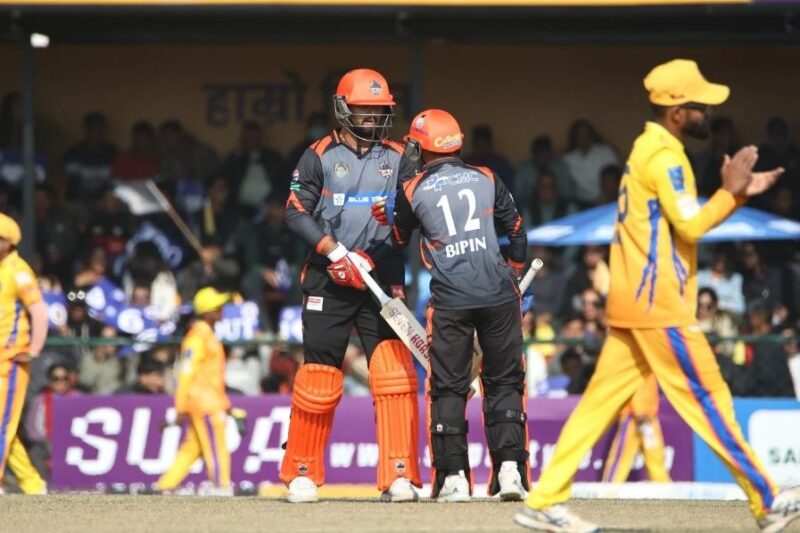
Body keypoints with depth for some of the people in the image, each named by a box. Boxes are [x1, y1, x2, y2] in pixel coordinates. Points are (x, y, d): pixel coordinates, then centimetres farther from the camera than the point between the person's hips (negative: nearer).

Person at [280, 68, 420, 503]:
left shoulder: (398, 158, 12)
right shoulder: (320, 156, 4)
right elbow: (296, 212, -3)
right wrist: (336, 252, -14)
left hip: (383, 282, 1)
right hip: (328, 282, -1)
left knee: (394, 375, -11)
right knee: (319, 374, 1)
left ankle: (398, 476, -12)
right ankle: (302, 472, 18)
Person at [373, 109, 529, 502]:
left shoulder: (412, 192, 2)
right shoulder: (487, 179, 7)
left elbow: (399, 241, 17)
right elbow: (516, 230, 13)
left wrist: (387, 216, 37)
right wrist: (514, 275, 26)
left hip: (449, 300, -1)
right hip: (497, 294, 1)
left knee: (448, 387, 7)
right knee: (504, 382, 9)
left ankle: (453, 477, 3)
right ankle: (510, 467, 0)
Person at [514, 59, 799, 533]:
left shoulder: (650, 150, 19)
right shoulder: (665, 156, -13)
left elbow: (686, 222, 22)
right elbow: (692, 226, -20)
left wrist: (737, 193, 14)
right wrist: (731, 192, -9)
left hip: (632, 301, 10)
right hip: (659, 305, -10)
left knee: (602, 401, 7)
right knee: (710, 401, -4)